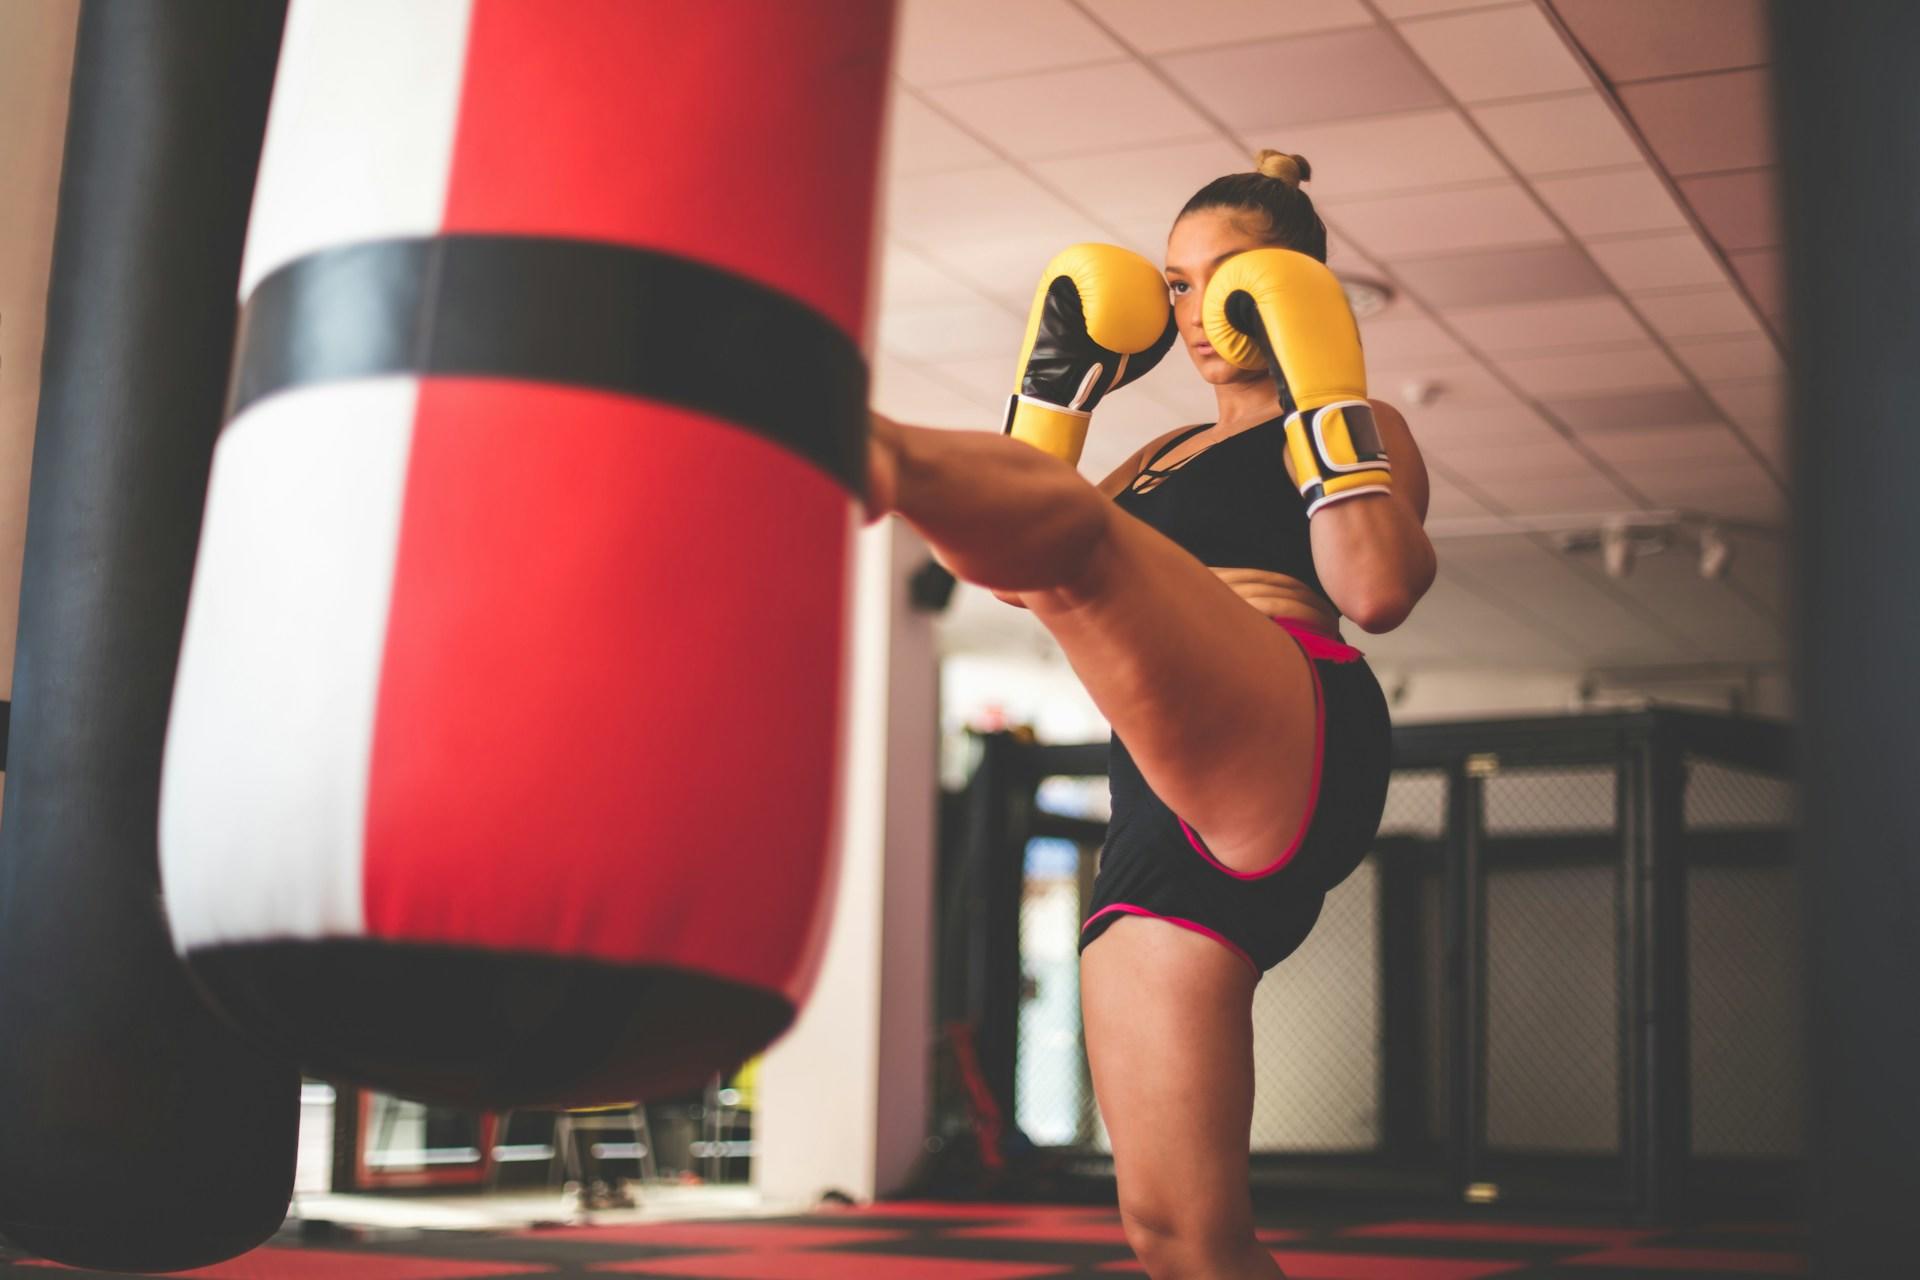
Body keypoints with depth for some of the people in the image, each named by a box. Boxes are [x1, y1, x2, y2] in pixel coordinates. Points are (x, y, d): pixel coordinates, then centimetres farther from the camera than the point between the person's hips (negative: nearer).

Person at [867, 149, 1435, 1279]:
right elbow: (1026, 583, 25)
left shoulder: (1356, 432, 16)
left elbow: (1378, 591, -5)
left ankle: (863, 448, -65)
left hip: (1291, 746, -7)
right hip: (1169, 818, 7)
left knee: (1076, 540, -34)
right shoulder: (1164, 457, 36)